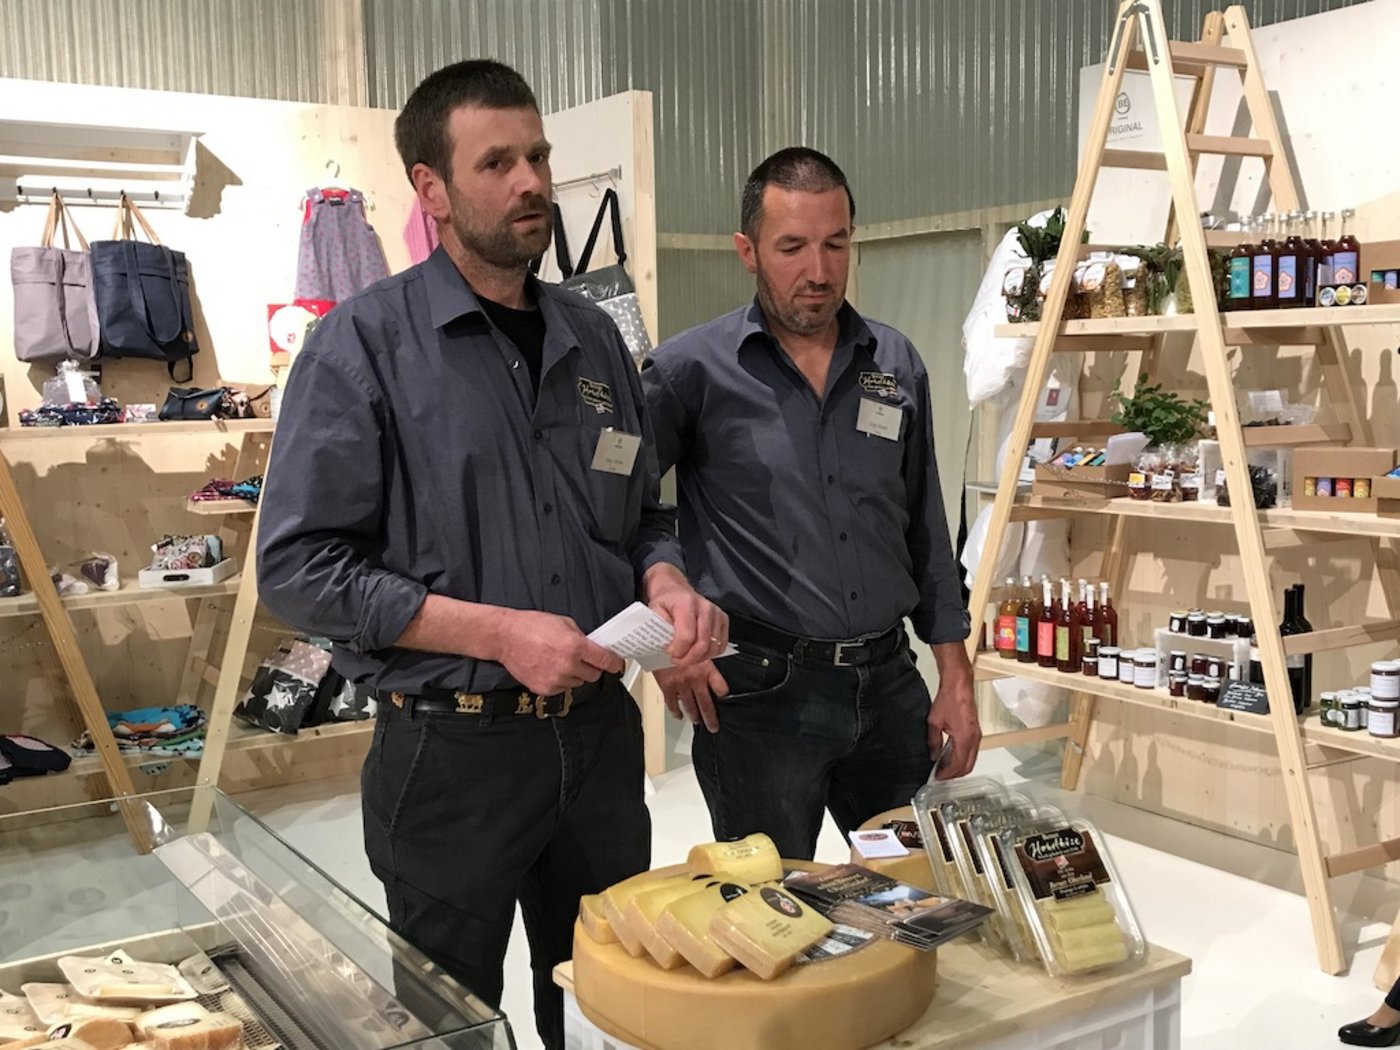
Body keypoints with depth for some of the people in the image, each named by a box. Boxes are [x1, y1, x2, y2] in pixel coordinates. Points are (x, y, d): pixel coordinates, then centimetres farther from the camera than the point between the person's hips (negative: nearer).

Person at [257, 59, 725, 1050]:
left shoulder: (594, 337, 7)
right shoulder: (367, 341, -10)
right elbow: (298, 566, -14)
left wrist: (667, 582, -7)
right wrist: (498, 633, -19)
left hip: (600, 736, 5)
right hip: (452, 750, -5)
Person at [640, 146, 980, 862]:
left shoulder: (896, 366, 7)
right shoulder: (692, 369, -7)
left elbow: (927, 532, 11)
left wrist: (955, 678, 9)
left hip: (888, 682, 4)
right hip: (759, 694, -4)